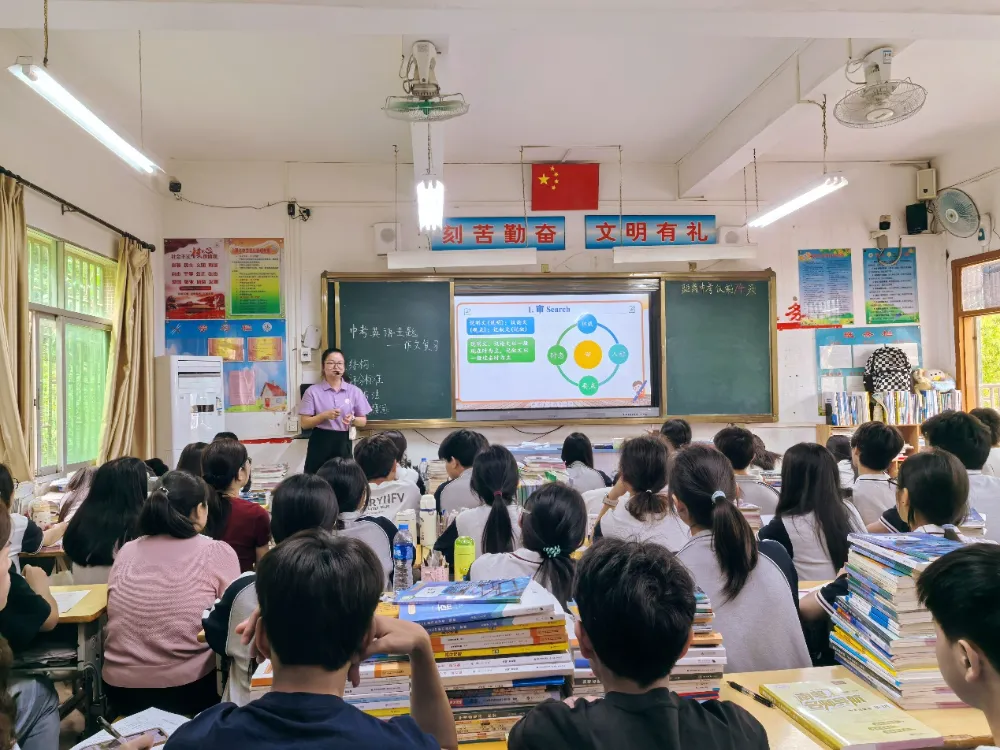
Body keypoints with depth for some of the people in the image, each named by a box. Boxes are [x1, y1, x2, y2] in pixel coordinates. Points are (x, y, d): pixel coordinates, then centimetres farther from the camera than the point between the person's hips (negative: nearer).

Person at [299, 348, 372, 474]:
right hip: (320, 443, -2)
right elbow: (305, 423, -2)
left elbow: (363, 421, 9)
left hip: (343, 443, 2)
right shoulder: (313, 391, 0)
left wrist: (353, 419, -12)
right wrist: (324, 415, -17)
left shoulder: (355, 391, 5)